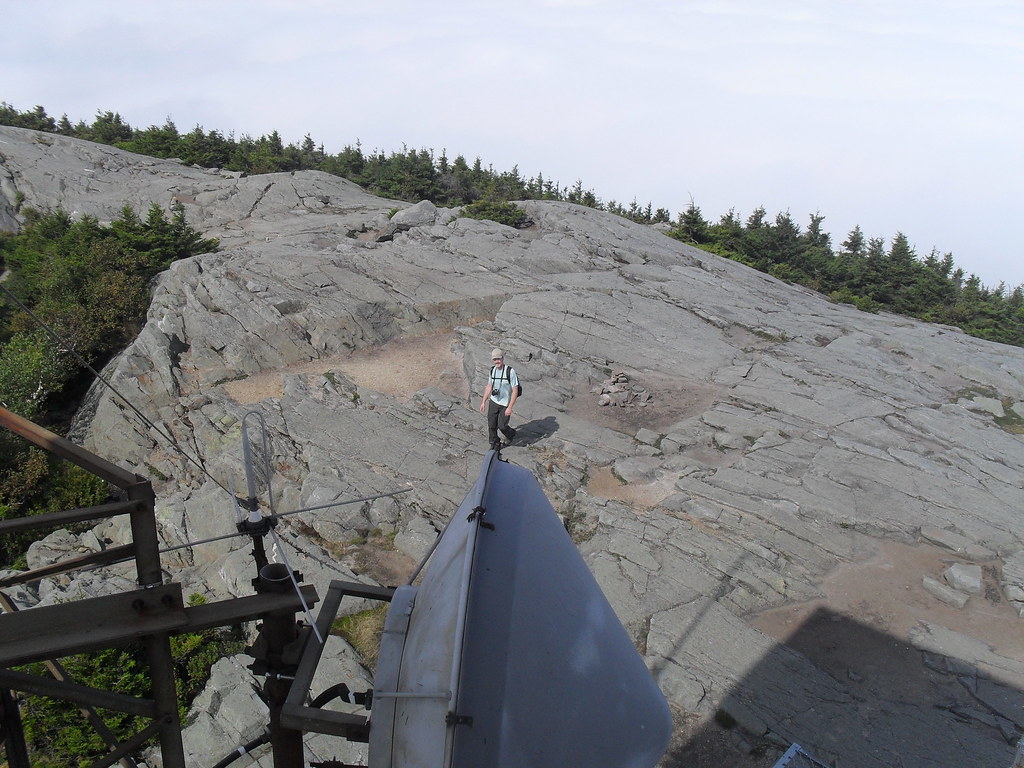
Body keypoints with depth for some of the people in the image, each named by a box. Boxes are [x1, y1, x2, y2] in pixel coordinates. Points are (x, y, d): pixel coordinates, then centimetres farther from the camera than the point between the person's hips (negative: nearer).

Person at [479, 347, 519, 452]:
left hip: (505, 404, -5)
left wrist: (510, 408, -21)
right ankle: (495, 445, 25)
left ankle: (511, 434, 32)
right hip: (493, 402, 5)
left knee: (502, 426, -1)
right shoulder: (492, 370, 0)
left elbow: (515, 391, -18)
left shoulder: (510, 371, -20)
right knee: (491, 425, 6)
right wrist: (483, 402, 12)